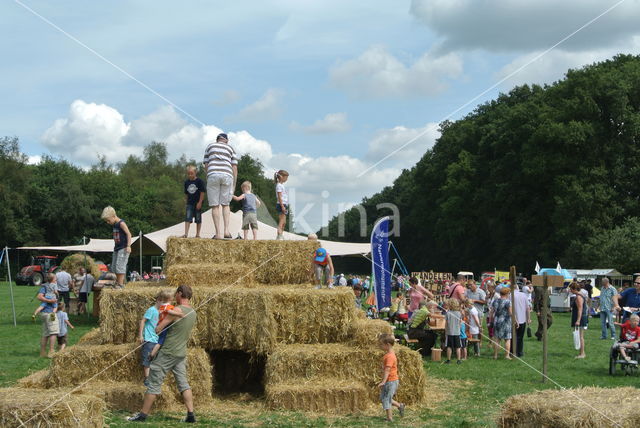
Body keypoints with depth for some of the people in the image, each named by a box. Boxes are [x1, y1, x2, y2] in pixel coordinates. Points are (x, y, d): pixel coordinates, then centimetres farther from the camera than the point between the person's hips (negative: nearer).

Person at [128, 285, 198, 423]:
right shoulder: (193, 312, 7)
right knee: (184, 384, 10)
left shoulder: (177, 310, -17)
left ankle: (143, 415, 5)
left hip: (167, 353, -7)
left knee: (154, 383, 0)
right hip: (182, 353, 7)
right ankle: (191, 414, 5)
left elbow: (158, 329, -14)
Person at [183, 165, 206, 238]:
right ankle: (186, 233, -13)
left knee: (198, 219, 6)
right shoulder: (186, 182, 6)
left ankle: (198, 234, 13)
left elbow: (202, 192, -9)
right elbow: (186, 194, 14)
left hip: (197, 203, -3)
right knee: (187, 218, -8)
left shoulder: (199, 181, -8)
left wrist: (200, 202, -14)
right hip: (190, 203, 3)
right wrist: (186, 204, 13)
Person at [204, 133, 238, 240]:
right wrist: (234, 184, 16)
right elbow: (234, 167, 12)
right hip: (227, 175, 1)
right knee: (225, 204, 14)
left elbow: (206, 165, 14)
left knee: (215, 206, 1)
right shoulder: (230, 149, 19)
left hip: (213, 175, -1)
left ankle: (218, 233, -6)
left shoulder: (210, 146, 19)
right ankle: (226, 230, -1)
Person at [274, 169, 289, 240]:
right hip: (281, 205, -10)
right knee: (281, 222, -12)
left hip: (284, 205, 10)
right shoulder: (279, 185, -11)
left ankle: (281, 236, 16)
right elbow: (279, 197, -17)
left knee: (284, 222, 12)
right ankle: (279, 236, -15)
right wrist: (282, 206, -22)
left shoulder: (282, 185, 18)